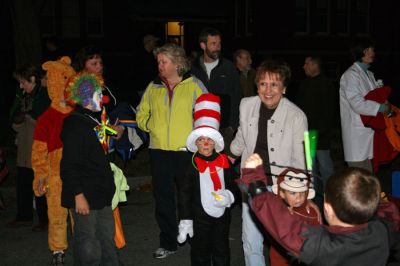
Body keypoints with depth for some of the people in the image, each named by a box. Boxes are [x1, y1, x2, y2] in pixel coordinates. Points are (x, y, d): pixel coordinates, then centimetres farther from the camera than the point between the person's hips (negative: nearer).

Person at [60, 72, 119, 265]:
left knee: (107, 240, 15)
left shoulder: (96, 121, 14)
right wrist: (78, 195, -20)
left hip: (102, 193, 9)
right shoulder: (75, 124, -13)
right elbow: (69, 166, -18)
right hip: (85, 196, -9)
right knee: (88, 245, -1)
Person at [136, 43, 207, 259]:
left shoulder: (194, 85, 0)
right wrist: (150, 126, 1)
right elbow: (141, 114, 19)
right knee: (163, 197, 8)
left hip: (187, 150, -4)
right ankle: (168, 243, 20)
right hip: (159, 150, 4)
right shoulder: (153, 87, 11)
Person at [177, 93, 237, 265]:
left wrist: (229, 196, -12)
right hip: (199, 216, -3)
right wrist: (185, 221, -9)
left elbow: (234, 184, 10)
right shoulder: (191, 165, -9)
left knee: (221, 251, 15)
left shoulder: (224, 162, -1)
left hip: (222, 213, 3)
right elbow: (184, 194, -7)